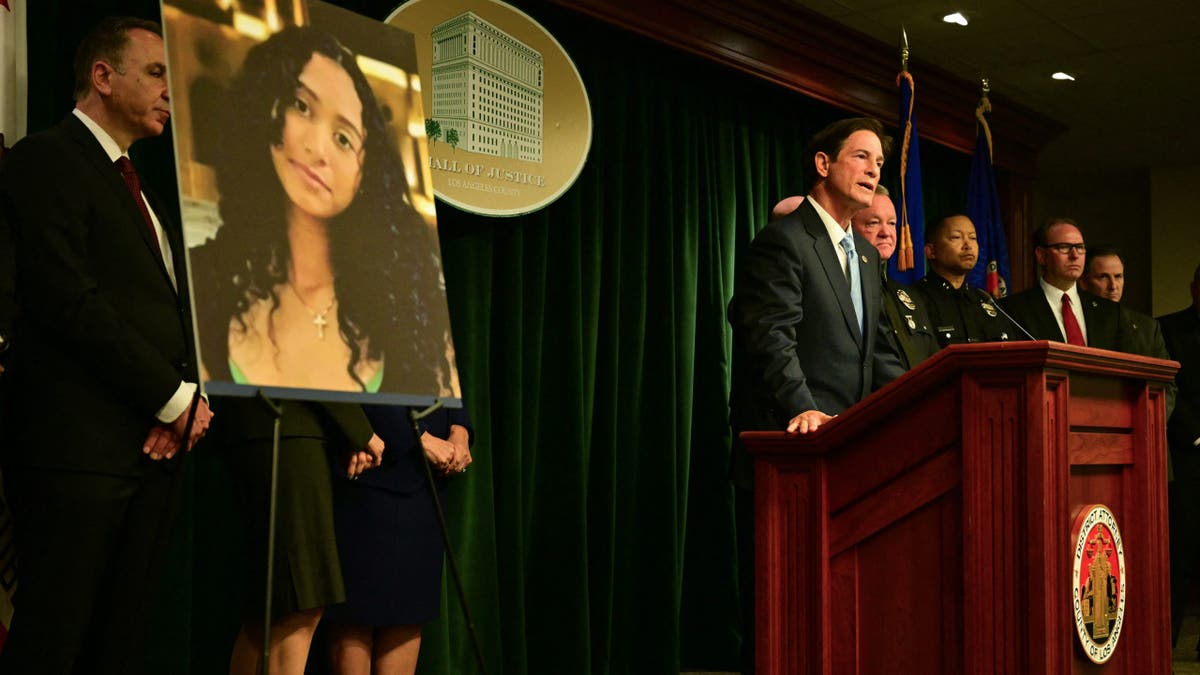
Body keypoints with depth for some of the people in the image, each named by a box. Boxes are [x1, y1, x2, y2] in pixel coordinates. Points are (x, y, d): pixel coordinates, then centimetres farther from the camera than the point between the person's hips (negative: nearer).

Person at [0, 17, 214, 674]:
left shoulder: (144, 194, 24)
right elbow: (68, 301, -14)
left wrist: (191, 398, 1)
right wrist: (174, 397, -10)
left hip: (157, 444, 8)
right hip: (80, 446, -8)